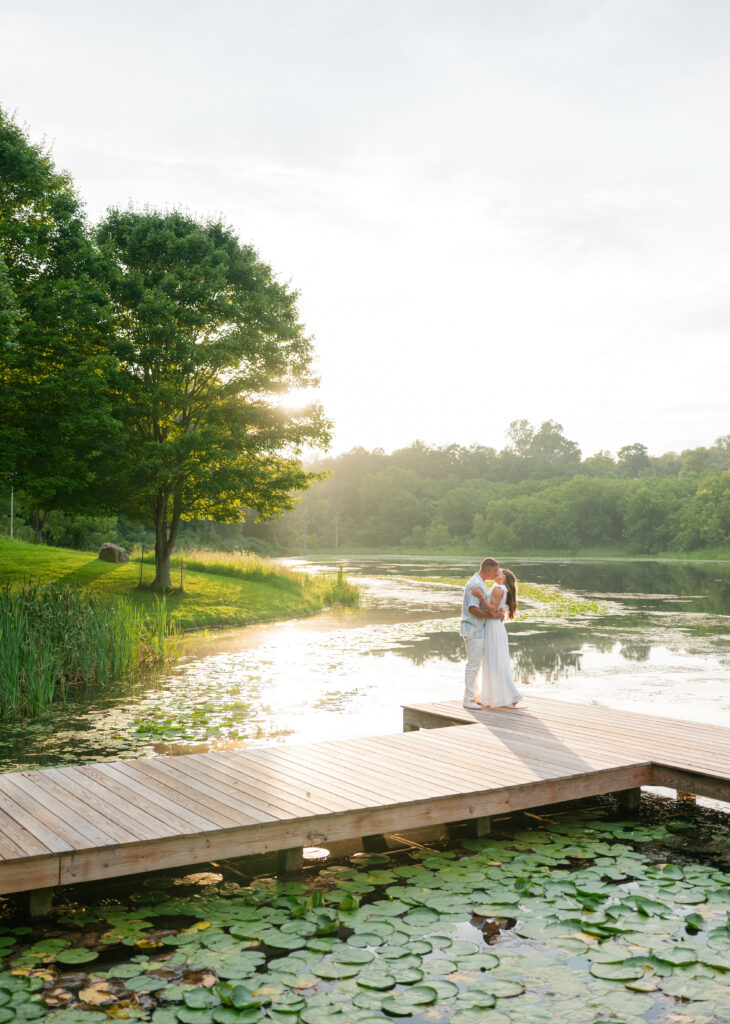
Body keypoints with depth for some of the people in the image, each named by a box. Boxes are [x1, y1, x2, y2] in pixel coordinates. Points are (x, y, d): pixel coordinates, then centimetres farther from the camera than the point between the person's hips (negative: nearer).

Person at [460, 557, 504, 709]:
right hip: (473, 629, -10)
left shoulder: (479, 583, 15)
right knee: (473, 664, -6)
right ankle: (468, 699, -1)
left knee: (475, 664, 14)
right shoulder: (475, 584, -18)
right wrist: (494, 616, -17)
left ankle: (472, 696, 21)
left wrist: (498, 612, -2)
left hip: (478, 629, 10)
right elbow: (473, 609, -25)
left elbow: (486, 606, 16)